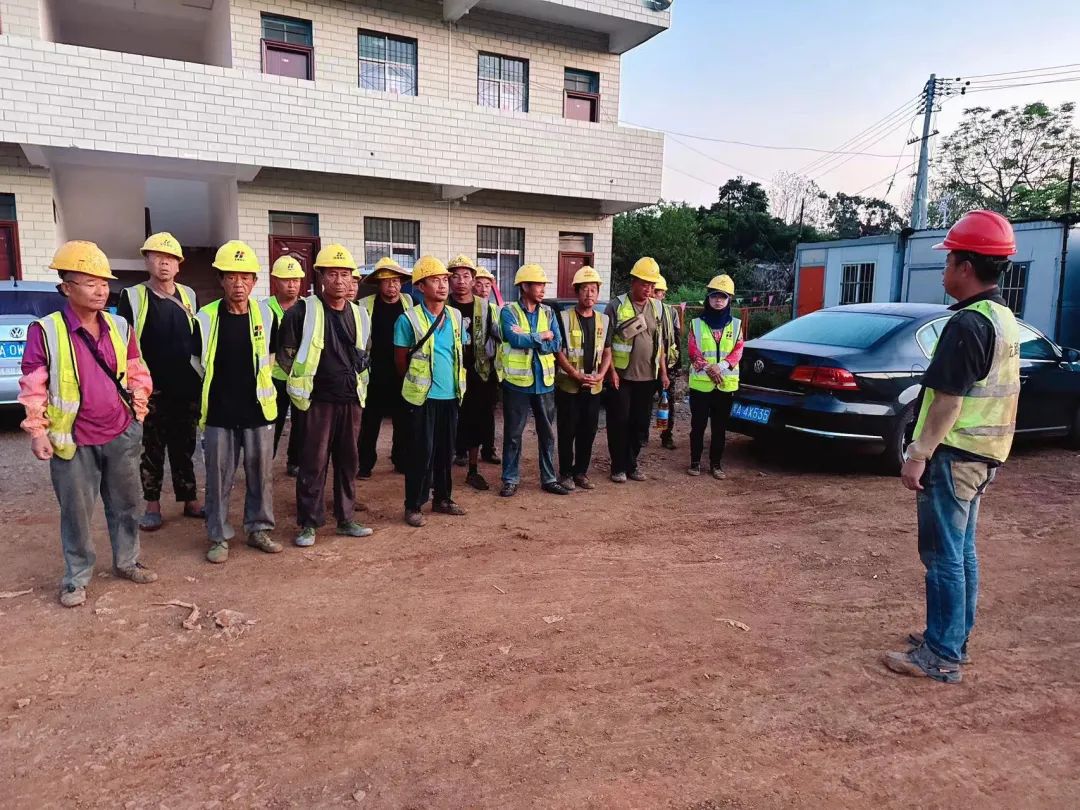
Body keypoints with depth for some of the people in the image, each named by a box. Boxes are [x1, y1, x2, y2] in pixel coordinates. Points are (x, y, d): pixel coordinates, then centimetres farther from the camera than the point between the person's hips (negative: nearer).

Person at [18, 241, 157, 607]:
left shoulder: (120, 327, 3)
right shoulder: (45, 331, -11)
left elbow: (137, 371, 13)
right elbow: (32, 386, -6)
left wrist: (138, 408, 4)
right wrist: (37, 431, -7)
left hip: (122, 435, 4)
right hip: (74, 441, -4)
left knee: (126, 504, 15)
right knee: (76, 512, 8)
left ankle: (127, 561, 33)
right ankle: (76, 578, 23)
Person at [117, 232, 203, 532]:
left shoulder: (188, 296, 9)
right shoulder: (132, 297, -2)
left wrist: (200, 377, 13)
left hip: (186, 387, 3)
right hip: (150, 389, -3)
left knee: (184, 447, 11)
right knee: (152, 449, 5)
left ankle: (190, 500, 20)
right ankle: (152, 505, 16)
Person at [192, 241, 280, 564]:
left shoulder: (266, 315, -2)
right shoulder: (205, 318, -7)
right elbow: (198, 362, 7)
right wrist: (221, 387, 11)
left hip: (258, 410, 2)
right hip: (219, 413, -1)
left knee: (261, 474, 10)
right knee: (219, 477, 6)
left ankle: (259, 529, 25)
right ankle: (219, 537, 19)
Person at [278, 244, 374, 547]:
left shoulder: (360, 315, 8)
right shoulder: (303, 311, -8)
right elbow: (285, 354, -2)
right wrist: (304, 385, 1)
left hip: (352, 400, 5)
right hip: (318, 400, -4)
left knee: (348, 461, 11)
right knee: (314, 463, 1)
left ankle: (346, 520, 23)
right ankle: (308, 523, 13)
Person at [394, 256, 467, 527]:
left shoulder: (455, 316, 7)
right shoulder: (409, 319, -9)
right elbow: (401, 361, -1)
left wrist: (455, 381, 14)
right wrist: (417, 381, 9)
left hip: (451, 394, 5)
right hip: (423, 396, -5)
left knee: (446, 450, 13)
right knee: (422, 452, 0)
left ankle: (442, 499, 27)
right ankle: (413, 506, 12)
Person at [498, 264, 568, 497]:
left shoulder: (548, 313, 7)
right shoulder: (509, 311, -6)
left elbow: (556, 345, -5)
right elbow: (515, 339, -23)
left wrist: (527, 339, -15)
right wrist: (541, 336, -11)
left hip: (544, 382, 4)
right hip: (517, 382, -4)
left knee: (547, 433, 11)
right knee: (513, 434, 6)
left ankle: (549, 479, 22)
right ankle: (510, 479, 17)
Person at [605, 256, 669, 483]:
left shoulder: (657, 308, 11)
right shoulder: (617, 305, -5)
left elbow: (660, 343, 15)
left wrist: (663, 372, 11)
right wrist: (612, 371, -13)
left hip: (648, 377, 5)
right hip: (621, 376, -4)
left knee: (640, 422, 10)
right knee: (619, 422, 2)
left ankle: (631, 464, 23)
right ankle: (618, 467, 13)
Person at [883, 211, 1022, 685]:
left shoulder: (968, 323, -19)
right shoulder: (1004, 319, 13)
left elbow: (949, 400, -22)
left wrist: (918, 455, -18)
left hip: (955, 455, -10)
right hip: (981, 454, 10)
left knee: (943, 555, -2)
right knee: (961, 551, 17)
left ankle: (942, 657, 6)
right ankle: (954, 639, 28)